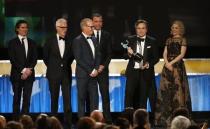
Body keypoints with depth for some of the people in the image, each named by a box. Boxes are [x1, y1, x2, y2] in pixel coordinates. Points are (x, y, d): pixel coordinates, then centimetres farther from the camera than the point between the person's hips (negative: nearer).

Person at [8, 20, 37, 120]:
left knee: (27, 99, -1)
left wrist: (29, 69, -9)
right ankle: (16, 120, 1)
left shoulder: (32, 43, 14)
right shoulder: (12, 43, 3)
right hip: (17, 74, -3)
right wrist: (23, 70, -13)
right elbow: (12, 59, -5)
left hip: (29, 74, 3)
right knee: (17, 99, -1)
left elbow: (34, 58, 7)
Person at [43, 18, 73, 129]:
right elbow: (45, 56, 10)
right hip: (54, 74, -1)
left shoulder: (69, 42, 3)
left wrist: (66, 65, 9)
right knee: (54, 99, 6)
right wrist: (51, 67, 9)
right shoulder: (50, 41, -1)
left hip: (66, 74, 1)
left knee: (67, 99, -5)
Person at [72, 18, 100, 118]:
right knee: (82, 98, -1)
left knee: (94, 98, 2)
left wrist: (96, 69, -1)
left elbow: (97, 55, 14)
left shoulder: (94, 39, 14)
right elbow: (79, 59, -12)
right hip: (83, 74, -6)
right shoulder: (78, 40, -6)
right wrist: (90, 71, -12)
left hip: (93, 74, 6)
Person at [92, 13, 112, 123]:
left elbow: (109, 53, 7)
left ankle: (107, 119, -4)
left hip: (103, 69, 1)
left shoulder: (106, 35, 9)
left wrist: (103, 66, -7)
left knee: (105, 94, -4)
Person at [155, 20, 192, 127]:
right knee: (166, 90, 1)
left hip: (177, 66, -5)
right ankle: (166, 117, 3)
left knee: (177, 89, -7)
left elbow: (182, 54, -8)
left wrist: (172, 63, -15)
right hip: (167, 66, 5)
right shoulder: (169, 40, 16)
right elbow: (165, 53, 8)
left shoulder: (183, 40, 1)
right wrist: (167, 63, -10)